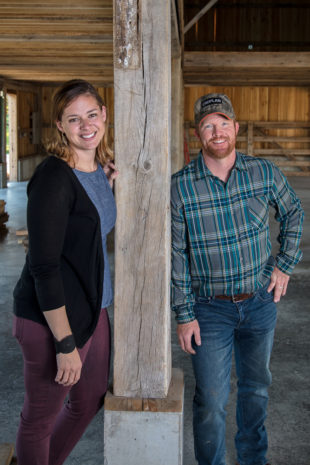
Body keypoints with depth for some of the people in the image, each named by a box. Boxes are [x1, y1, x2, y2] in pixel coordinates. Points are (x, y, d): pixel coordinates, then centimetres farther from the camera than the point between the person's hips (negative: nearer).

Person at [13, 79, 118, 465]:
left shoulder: (101, 168, 6)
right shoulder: (53, 177, -20)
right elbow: (44, 266, -22)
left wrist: (113, 187, 4)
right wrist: (66, 343, -21)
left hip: (93, 309, 9)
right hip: (51, 318, -9)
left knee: (89, 402, 24)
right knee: (40, 417, 10)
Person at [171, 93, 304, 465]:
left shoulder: (264, 172, -6)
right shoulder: (181, 186, -12)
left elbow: (292, 213, 13)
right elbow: (176, 254, -8)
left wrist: (285, 264, 5)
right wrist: (184, 315, -8)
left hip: (260, 302, 3)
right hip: (211, 309, -3)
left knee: (256, 388, 20)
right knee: (211, 401, 1)